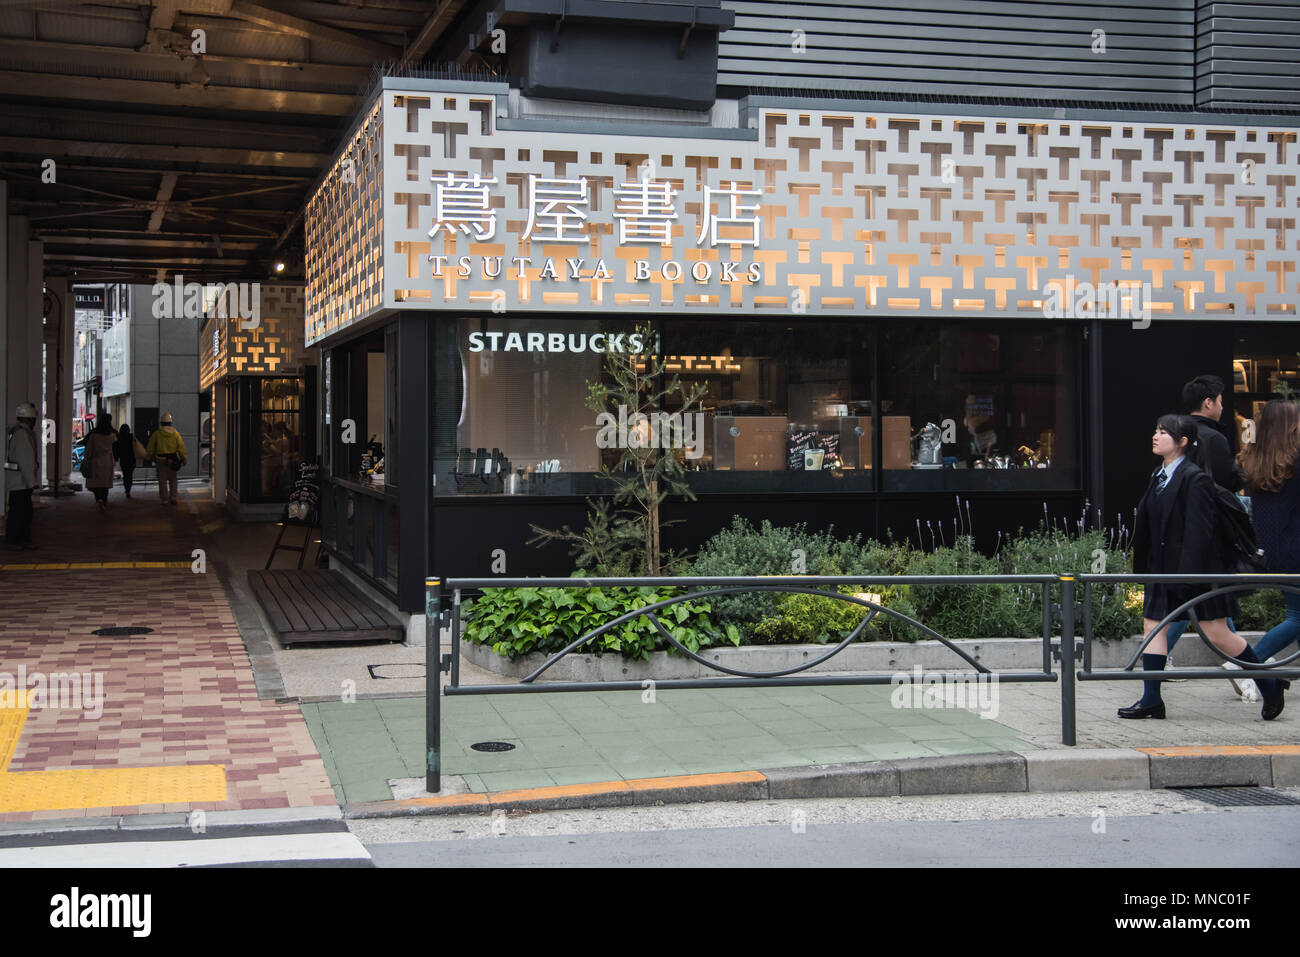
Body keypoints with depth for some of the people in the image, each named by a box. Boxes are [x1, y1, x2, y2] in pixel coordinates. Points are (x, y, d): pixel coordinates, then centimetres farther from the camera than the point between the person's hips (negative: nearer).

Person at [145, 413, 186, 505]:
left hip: (161, 459, -1)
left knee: (163, 481, 4)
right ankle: (173, 498, 8)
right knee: (173, 480, 15)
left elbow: (150, 448, 2)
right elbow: (181, 446, -1)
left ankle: (165, 500, 1)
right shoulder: (175, 433, 1)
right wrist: (183, 459, 4)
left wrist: (147, 459, 11)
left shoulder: (156, 433, -2)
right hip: (172, 459, 1)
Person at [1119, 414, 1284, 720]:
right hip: (1163, 568, 8)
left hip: (1197, 570, -8)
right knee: (1153, 625, 4)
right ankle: (1151, 700, 9)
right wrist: (1143, 568, 14)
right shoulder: (1159, 477, 10)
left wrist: (1187, 575, -23)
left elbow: (1199, 532, -20)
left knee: (1217, 634, -3)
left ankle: (1269, 685, 14)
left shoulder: (1195, 478, -16)